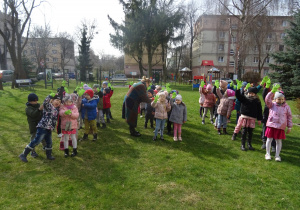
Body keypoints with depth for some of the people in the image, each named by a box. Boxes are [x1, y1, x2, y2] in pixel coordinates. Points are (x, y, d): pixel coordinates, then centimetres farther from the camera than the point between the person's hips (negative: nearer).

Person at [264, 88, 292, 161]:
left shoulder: (286, 107, 3)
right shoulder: (272, 105, 1)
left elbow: (289, 117, 8)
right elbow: (267, 99, -16)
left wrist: (289, 127, 7)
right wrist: (272, 91, -23)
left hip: (280, 127, 1)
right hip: (271, 125, -1)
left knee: (279, 141, 7)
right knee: (269, 139, 6)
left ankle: (277, 155, 21)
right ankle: (267, 154, 19)